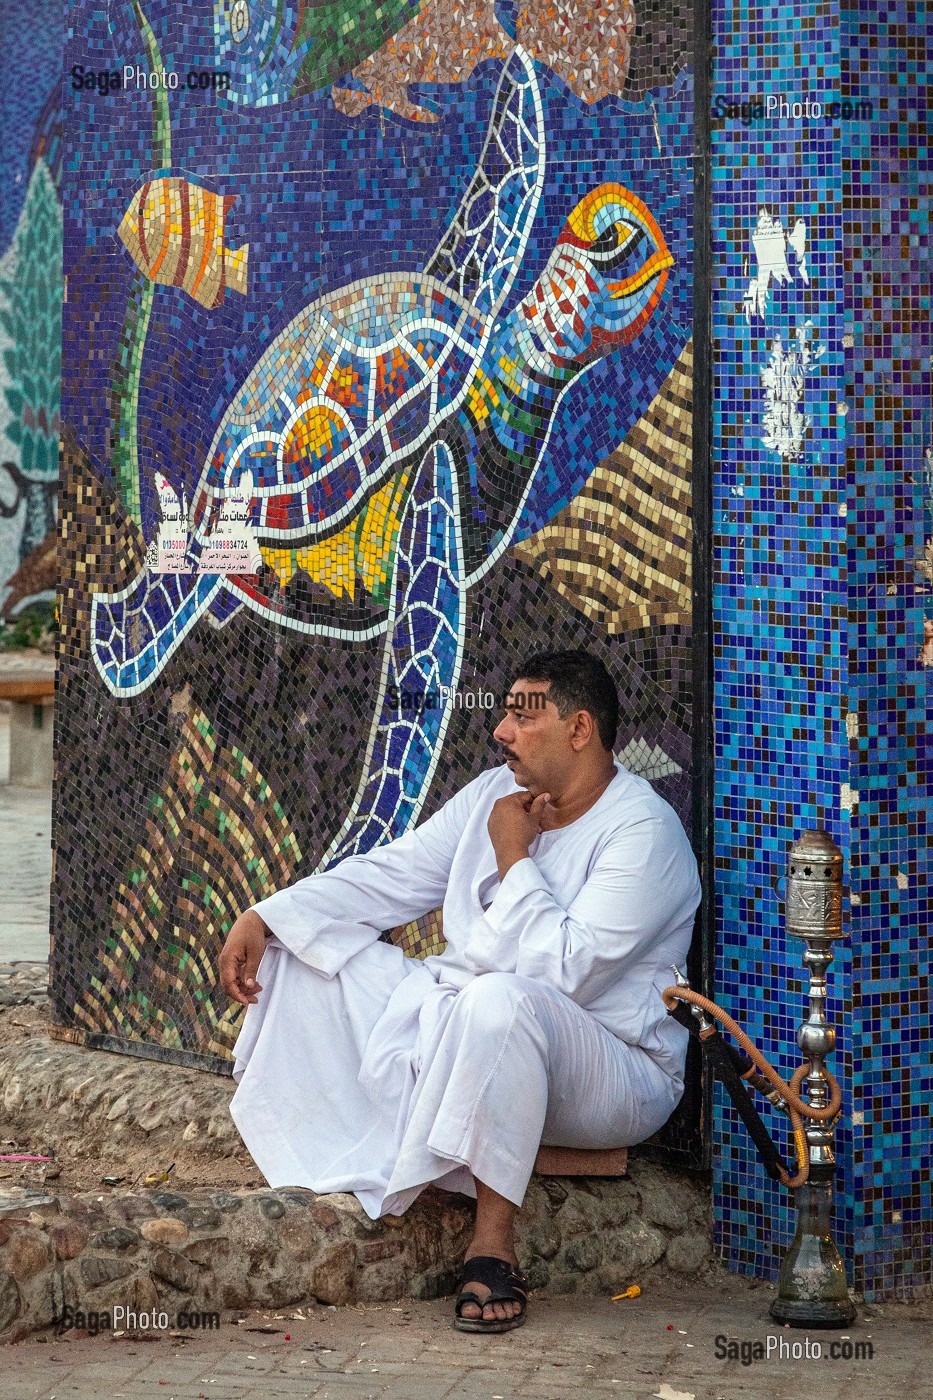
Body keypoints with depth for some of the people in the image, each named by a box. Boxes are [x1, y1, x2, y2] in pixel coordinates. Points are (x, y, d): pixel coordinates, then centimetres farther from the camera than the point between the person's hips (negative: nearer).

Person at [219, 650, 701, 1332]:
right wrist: (264, 918, -3)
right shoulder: (495, 794, 7)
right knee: (306, 949, 3)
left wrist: (514, 856, -18)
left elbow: (562, 969, -30)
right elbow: (387, 876, 8)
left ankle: (494, 1243, -33)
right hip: (461, 1028, 8)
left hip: (612, 1071, -8)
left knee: (500, 999, -42)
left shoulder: (643, 834, -18)